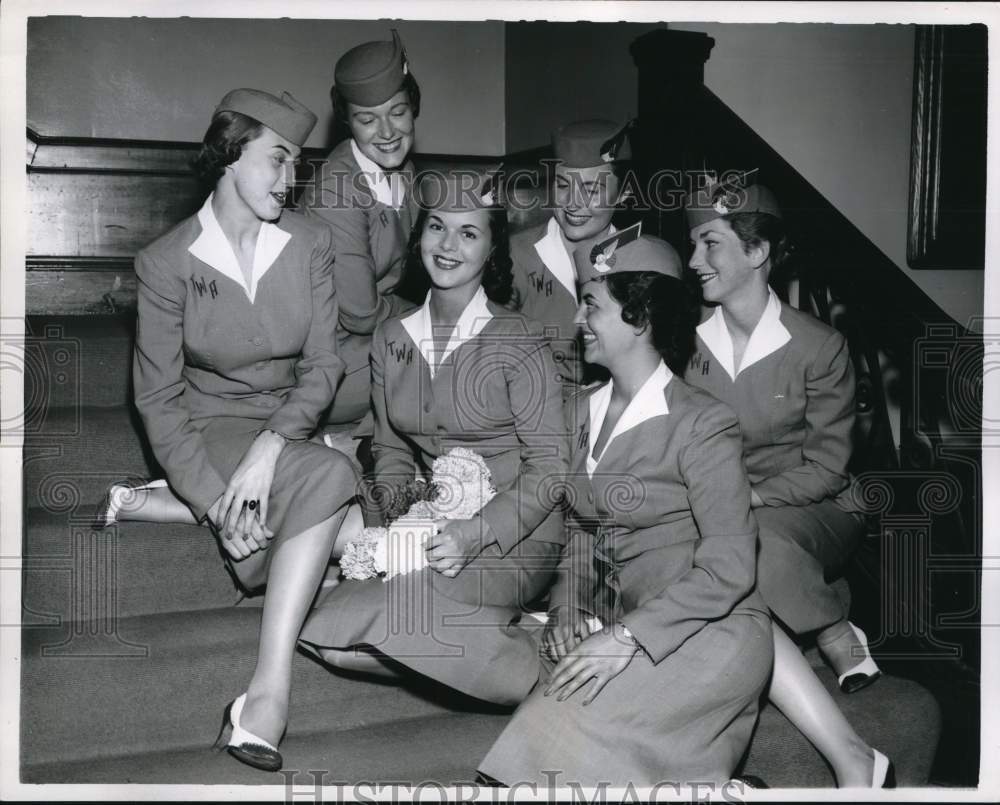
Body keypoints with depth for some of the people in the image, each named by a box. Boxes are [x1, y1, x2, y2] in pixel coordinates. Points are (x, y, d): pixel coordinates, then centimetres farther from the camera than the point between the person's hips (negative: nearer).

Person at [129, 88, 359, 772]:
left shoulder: (310, 243, -1)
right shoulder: (166, 262, -8)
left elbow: (323, 365, -5)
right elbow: (158, 398, -7)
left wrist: (271, 443, -24)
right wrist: (215, 502, -20)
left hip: (289, 426, 3)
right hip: (211, 427, -3)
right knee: (333, 476, -32)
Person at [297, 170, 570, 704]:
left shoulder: (519, 342, -9)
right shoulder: (390, 339, 8)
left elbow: (550, 467, -10)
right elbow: (391, 450, 14)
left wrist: (475, 534, -22)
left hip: (512, 538, -5)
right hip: (432, 527, 5)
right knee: (323, 636, -18)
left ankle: (537, 674, -8)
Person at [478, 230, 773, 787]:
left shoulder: (702, 424, -11)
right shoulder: (582, 411, 9)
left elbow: (729, 568, -15)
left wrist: (626, 637, -20)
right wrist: (568, 614, -3)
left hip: (707, 632, -6)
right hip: (615, 632, 6)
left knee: (573, 735, -22)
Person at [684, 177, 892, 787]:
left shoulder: (819, 346, -6)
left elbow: (826, 466, -6)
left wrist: (749, 496, -19)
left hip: (813, 513, -2)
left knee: (753, 542, -37)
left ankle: (841, 636, -8)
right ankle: (853, 760, -24)